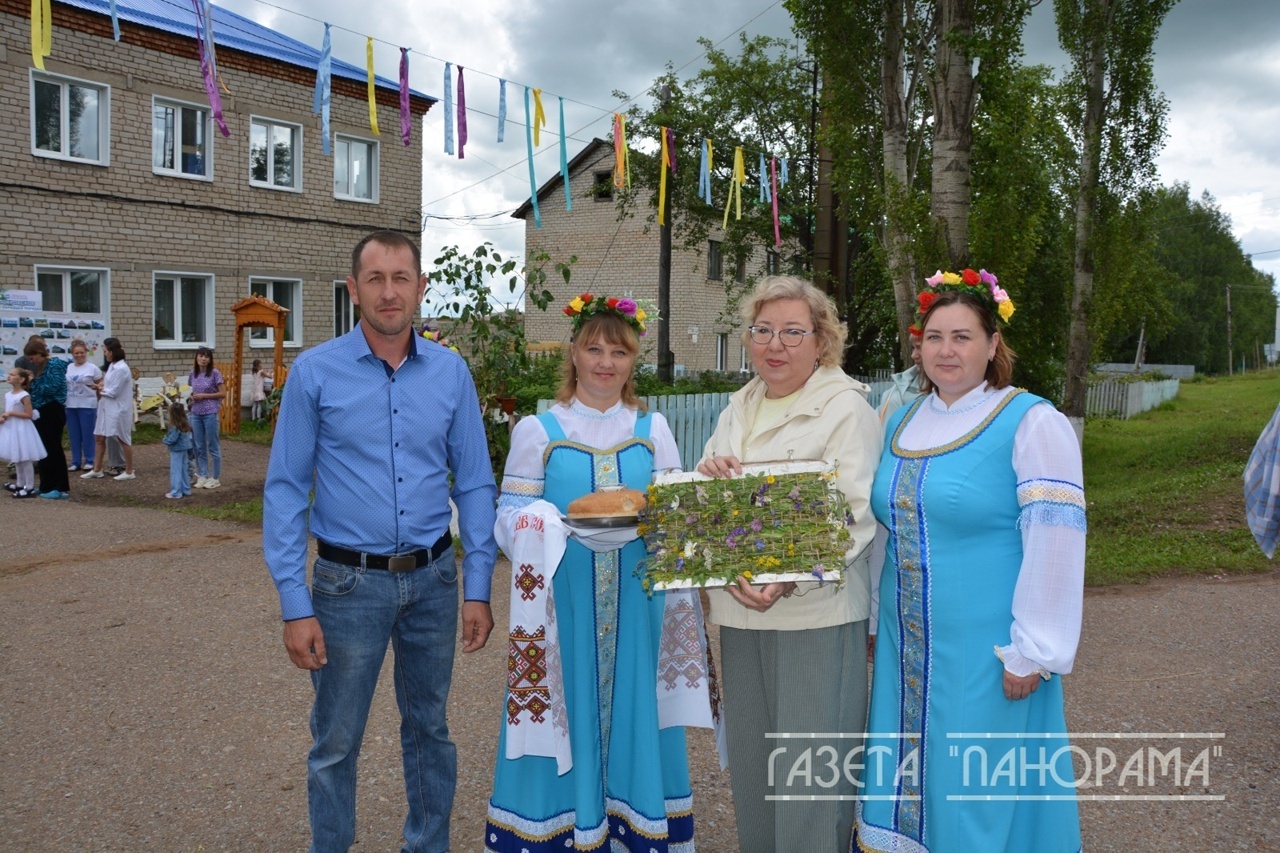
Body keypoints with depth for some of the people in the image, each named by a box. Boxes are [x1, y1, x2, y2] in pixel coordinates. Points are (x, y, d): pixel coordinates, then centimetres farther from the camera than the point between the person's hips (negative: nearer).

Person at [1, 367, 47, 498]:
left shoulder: (24, 395, -15)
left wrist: (11, 413, -20)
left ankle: (30, 488, 1)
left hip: (21, 429, -9)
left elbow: (29, 414, -18)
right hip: (11, 429, 9)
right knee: (16, 459, 17)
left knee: (25, 459, -4)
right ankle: (20, 484, 29)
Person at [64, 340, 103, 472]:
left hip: (87, 406, -4)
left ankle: (89, 461, 9)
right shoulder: (68, 368, 8)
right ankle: (76, 461, 14)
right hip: (70, 406, 4)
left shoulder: (92, 368, -2)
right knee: (74, 435, 7)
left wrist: (100, 406, -3)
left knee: (87, 434, 0)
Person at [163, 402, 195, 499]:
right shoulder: (185, 423, 0)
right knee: (184, 470, 16)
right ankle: (186, 489, 24)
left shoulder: (175, 427, -24)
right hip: (184, 449, 8)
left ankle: (176, 492, 3)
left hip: (176, 451, -8)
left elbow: (171, 440, -23)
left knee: (175, 471, -1)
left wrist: (165, 440, -2)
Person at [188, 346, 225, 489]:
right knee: (199, 447, 9)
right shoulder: (193, 373, 9)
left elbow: (223, 393, -8)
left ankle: (215, 478, 10)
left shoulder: (215, 373, -6)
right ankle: (203, 476, 17)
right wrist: (192, 396, 0)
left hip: (210, 413, -5)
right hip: (196, 413, 5)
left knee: (213, 446, 2)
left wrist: (204, 396, -13)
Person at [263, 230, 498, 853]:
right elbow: (285, 492, -5)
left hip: (432, 578, 2)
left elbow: (475, 485, 3)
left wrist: (477, 589, -2)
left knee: (429, 730, 17)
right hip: (349, 583, -2)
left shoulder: (451, 372, 0)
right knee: (336, 744, 11)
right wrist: (295, 606, -10)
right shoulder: (314, 373, -6)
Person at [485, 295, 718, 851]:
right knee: (566, 712, 2)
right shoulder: (538, 430, 3)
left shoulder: (652, 430, 9)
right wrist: (561, 528, -21)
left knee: (632, 709, 7)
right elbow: (511, 516, -2)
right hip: (564, 603, -2)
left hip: (635, 603, 2)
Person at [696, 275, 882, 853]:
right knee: (750, 755, 15)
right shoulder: (739, 407, 14)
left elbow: (852, 517, -16)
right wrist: (707, 476, -8)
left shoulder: (847, 408, -6)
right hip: (739, 606, 7)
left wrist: (785, 579, -31)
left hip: (815, 609, -6)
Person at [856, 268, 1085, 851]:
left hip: (984, 651, -6)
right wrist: (875, 620, 17)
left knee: (983, 791, 6)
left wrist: (1033, 652, -16)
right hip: (906, 648, 6)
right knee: (909, 781, 16)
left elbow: (1055, 544, -15)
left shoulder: (1032, 423, -10)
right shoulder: (899, 425, 10)